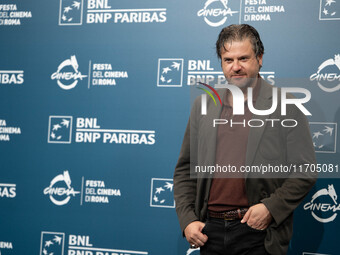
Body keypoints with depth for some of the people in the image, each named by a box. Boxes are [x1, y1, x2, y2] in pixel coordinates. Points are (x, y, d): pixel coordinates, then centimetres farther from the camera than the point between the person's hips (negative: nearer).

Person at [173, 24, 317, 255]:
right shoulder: (203, 105, 10)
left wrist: (271, 208, -14)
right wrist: (187, 219, 2)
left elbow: (305, 171, -4)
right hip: (210, 231, 4)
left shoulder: (285, 106, -2)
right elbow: (185, 168, 12)